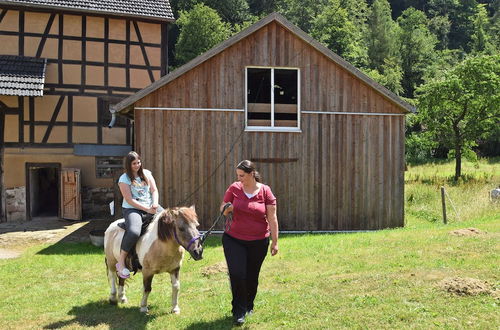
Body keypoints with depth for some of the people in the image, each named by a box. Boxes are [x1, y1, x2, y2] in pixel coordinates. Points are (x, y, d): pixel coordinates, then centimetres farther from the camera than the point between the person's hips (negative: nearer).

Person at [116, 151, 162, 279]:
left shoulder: (147, 173, 12)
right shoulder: (124, 179, -4)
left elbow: (154, 190, 9)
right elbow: (129, 200, -11)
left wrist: (155, 204, -11)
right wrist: (147, 209, -16)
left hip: (150, 206, 6)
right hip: (132, 209, -5)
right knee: (134, 232, -34)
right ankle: (121, 263, -19)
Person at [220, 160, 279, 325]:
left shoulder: (265, 192, -6)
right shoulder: (234, 188, -3)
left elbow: (272, 219, -4)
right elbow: (222, 208, 8)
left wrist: (275, 242, -5)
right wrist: (227, 209, -16)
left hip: (258, 242, 0)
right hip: (233, 240, 0)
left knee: (252, 276, 11)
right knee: (237, 274, -10)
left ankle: (249, 306, 35)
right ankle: (238, 311, 6)